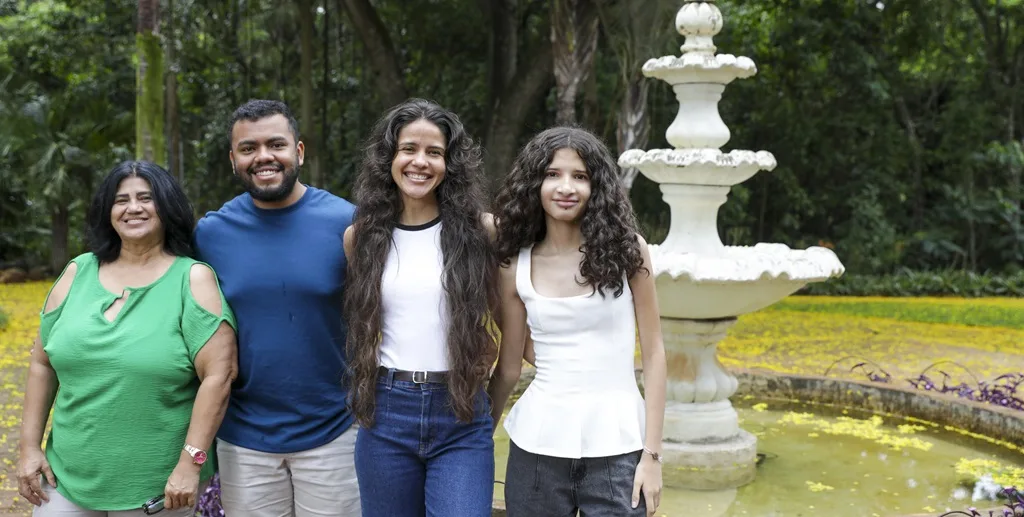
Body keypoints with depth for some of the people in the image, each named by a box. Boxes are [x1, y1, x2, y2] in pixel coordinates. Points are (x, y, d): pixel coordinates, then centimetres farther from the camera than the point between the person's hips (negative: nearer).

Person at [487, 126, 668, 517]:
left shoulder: (626, 250, -2)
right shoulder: (517, 267, 1)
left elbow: (653, 353, -1)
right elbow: (509, 367, 9)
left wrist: (652, 453, -4)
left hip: (617, 445, -1)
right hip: (538, 445, 2)